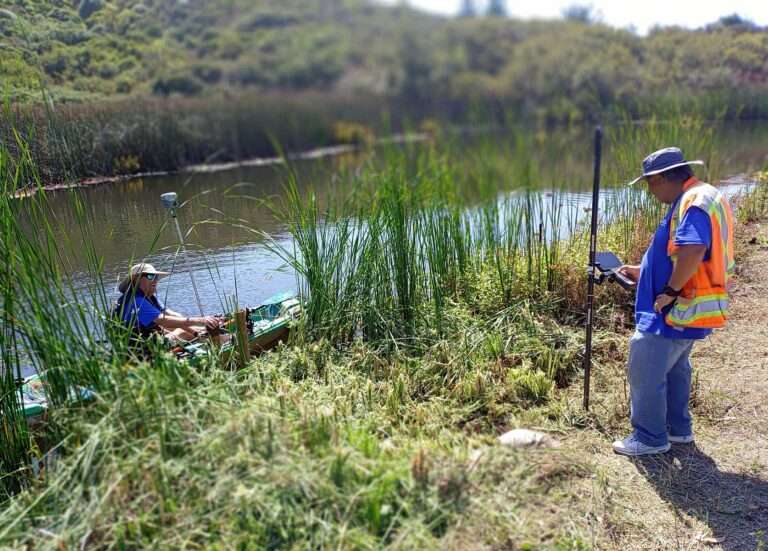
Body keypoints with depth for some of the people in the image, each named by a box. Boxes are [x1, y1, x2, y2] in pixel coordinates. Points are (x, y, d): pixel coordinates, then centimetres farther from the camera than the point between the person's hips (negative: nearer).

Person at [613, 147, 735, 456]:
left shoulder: (694, 202, -20)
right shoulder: (703, 198, 16)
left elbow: (692, 253, -35)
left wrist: (670, 290, -24)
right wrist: (642, 273, 18)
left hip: (678, 310, -11)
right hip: (688, 309, 11)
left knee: (644, 371, -2)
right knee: (674, 369, 22)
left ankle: (650, 437, 10)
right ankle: (678, 428, 35)